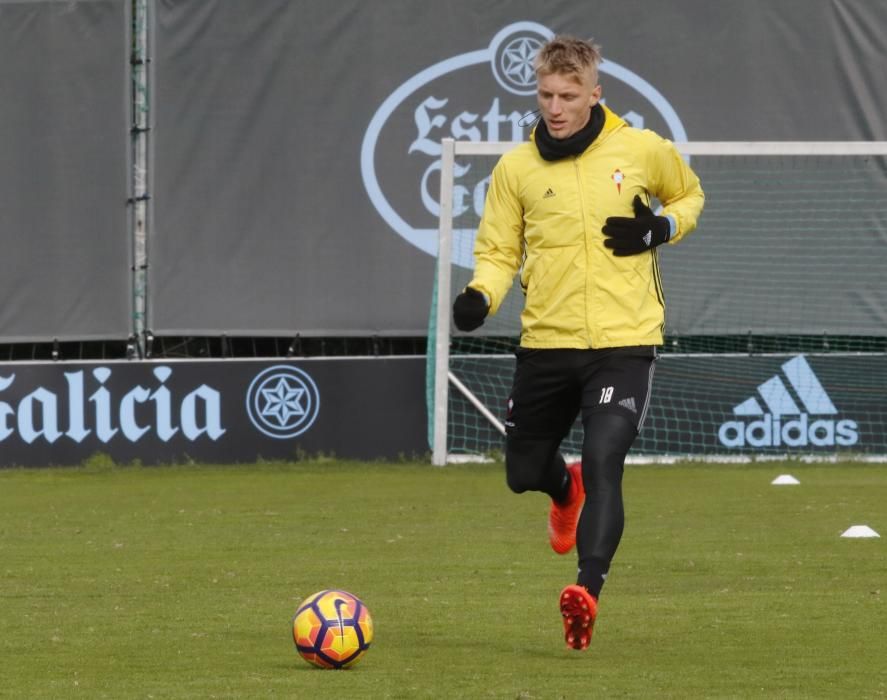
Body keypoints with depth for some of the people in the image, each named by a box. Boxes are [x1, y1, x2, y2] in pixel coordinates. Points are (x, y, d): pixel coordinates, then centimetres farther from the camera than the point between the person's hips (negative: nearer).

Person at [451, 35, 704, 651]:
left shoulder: (642, 150, -1)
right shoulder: (516, 168, 1)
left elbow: (690, 195, 18)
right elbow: (500, 251, 8)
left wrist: (662, 229, -4)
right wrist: (481, 296, -13)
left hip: (623, 342, -3)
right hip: (546, 343, 3)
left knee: (603, 461, -22)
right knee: (525, 474, 14)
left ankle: (588, 591, -29)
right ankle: (567, 491, 51)